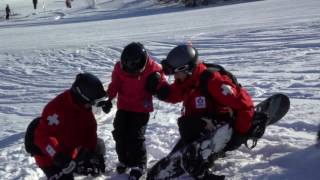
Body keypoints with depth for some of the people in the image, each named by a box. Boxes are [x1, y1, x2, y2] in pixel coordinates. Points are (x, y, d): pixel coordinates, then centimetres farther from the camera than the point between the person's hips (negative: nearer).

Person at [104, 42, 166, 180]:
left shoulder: (153, 68, -18)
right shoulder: (120, 67, -12)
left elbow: (161, 83, -5)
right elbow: (114, 85, -2)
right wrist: (108, 99, -12)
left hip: (142, 108, -3)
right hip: (124, 107, 4)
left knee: (136, 137, -8)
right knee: (120, 134, 5)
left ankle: (138, 165, 10)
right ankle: (124, 160, 26)